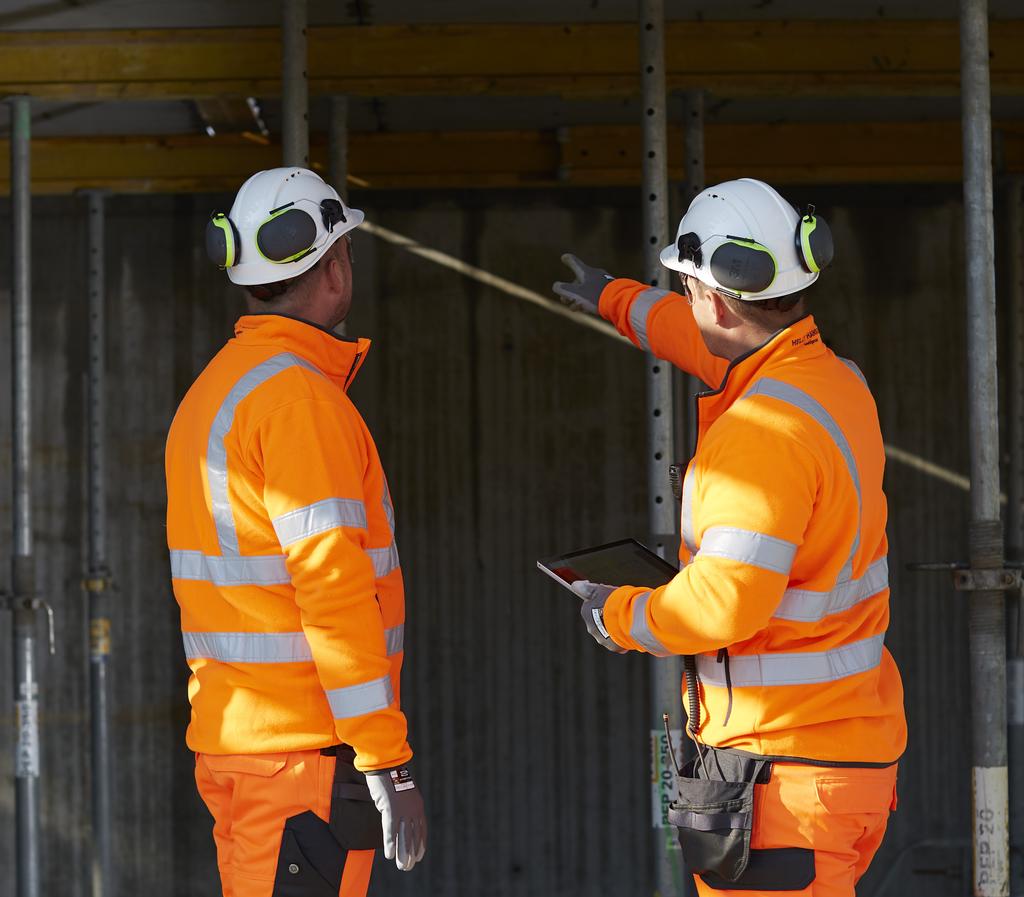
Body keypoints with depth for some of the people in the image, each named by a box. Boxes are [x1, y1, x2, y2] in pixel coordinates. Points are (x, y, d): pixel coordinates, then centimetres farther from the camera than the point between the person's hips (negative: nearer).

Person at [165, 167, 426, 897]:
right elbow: (333, 588, -19)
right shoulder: (300, 397, -13)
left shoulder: (209, 392, 16)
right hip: (306, 746, -9)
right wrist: (388, 761, -18)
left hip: (229, 739, 9)